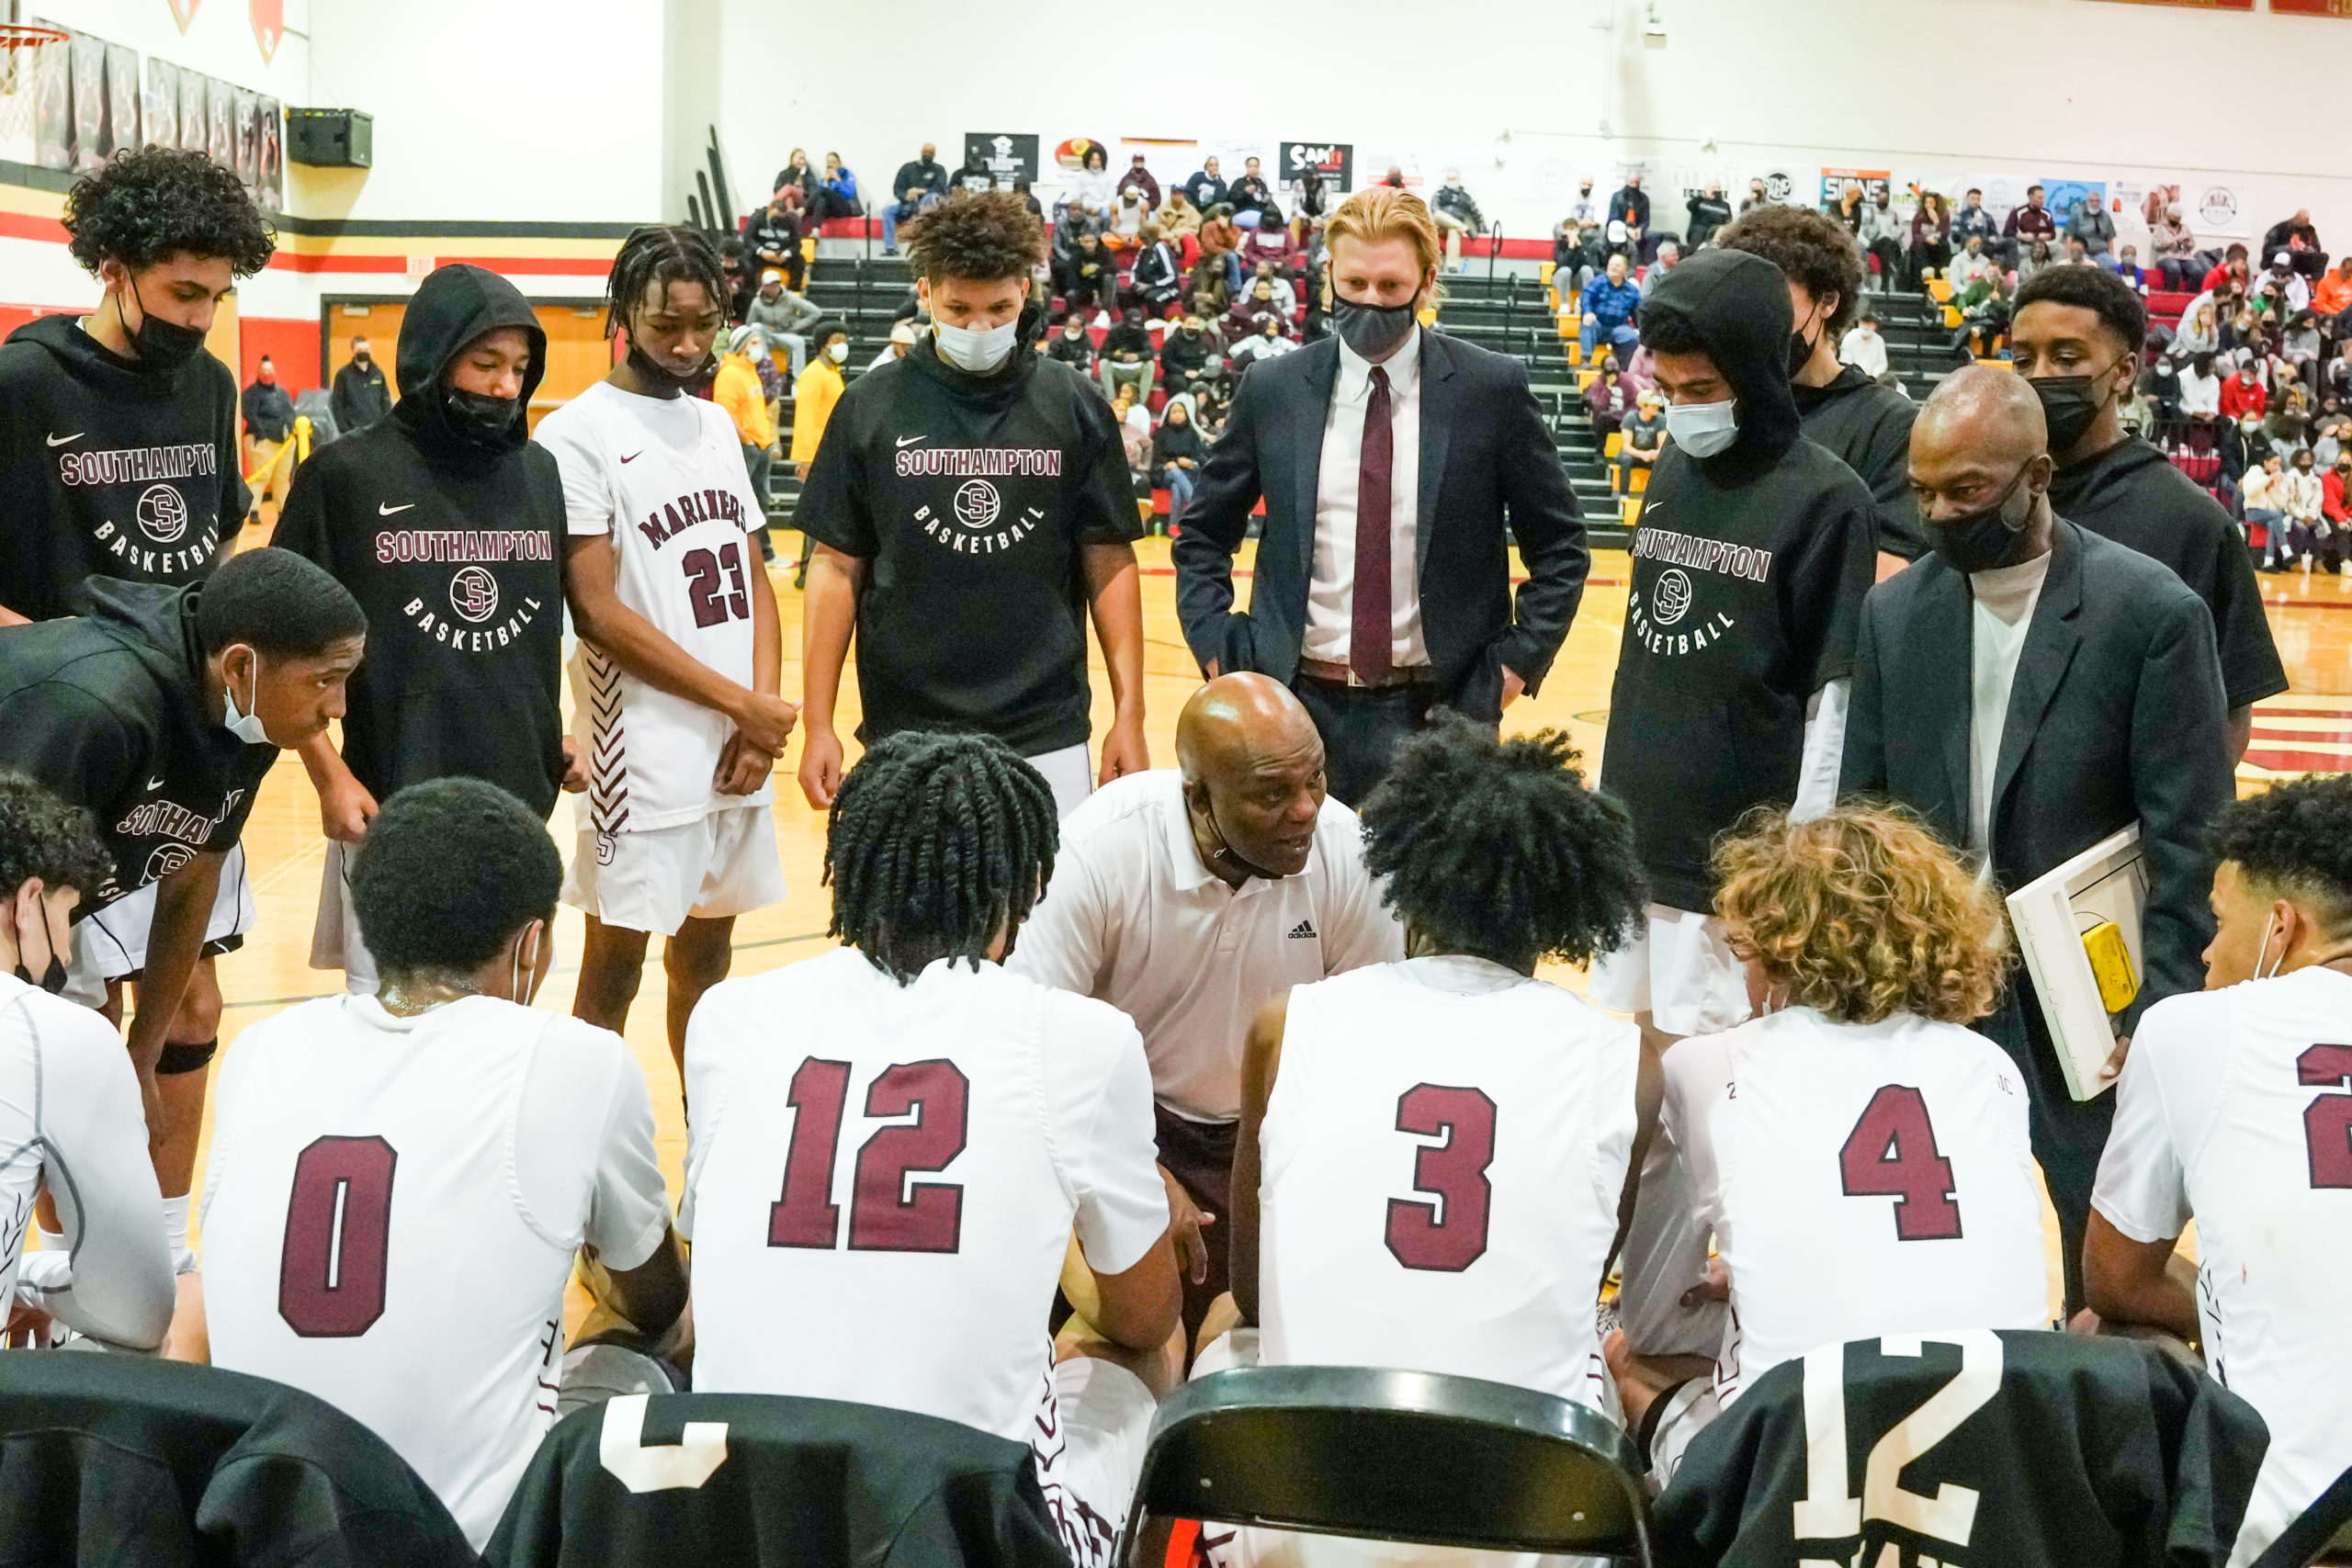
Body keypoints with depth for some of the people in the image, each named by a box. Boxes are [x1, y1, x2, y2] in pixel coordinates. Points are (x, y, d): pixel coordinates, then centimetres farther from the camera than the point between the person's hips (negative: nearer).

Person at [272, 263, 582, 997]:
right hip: (393, 805, -5)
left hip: (518, 802, 5)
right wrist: (330, 776, -11)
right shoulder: (347, 474, -6)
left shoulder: (538, 472, 8)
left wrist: (551, 732, 10)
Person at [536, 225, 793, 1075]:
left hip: (739, 752, 7)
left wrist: (761, 723, -3)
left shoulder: (716, 424, 12)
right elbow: (599, 612, -15)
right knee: (614, 967, 2)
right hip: (645, 758, -7)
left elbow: (752, 577, 12)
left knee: (706, 956, 16)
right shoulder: (578, 435, -9)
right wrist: (743, 704, -13)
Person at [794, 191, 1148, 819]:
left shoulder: (1073, 407, 2)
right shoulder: (873, 407, 1)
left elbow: (1110, 564, 5)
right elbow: (837, 567, 4)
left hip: (1046, 736, 0)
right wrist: (818, 725, 0)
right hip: (905, 729, 0)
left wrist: (1130, 713, 0)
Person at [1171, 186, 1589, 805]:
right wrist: (1218, 650, 2)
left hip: (1436, 710, -1)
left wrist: (1518, 660, -3)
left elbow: (1560, 547, 6)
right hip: (1299, 703, 2)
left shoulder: (1493, 389, -2)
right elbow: (1203, 536, 14)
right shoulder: (1271, 390, 3)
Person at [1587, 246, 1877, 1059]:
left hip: (1735, 860, -6)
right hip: (1632, 834, 6)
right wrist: (1604, 798, 15)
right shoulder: (1672, 470, 10)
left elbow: (1830, 698, -9)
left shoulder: (1825, 498, -9)